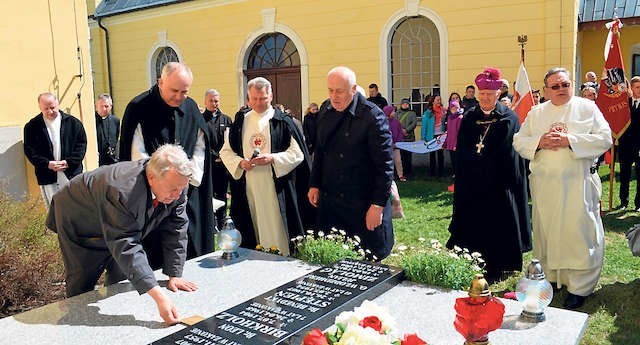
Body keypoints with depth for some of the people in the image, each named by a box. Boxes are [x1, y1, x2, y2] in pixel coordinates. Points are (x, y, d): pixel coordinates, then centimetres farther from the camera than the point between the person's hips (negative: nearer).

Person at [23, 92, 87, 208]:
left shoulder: (73, 122, 3)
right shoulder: (32, 126, 3)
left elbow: (81, 143, 1)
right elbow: (29, 150, 0)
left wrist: (69, 162, -10)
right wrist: (47, 164, -13)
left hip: (71, 174, 0)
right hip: (48, 176, 0)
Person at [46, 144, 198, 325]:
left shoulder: (175, 183, -24)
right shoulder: (122, 192, -46)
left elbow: (175, 229, -14)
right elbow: (127, 248, -47)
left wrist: (175, 275, -15)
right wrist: (159, 297, -53)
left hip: (121, 229, 6)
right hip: (79, 224, -6)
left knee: (122, 278, 11)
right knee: (81, 288, 2)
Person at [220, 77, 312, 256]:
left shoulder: (283, 122, 0)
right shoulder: (240, 122, 11)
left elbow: (298, 153, -4)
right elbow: (226, 151, 12)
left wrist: (273, 158, -17)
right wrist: (240, 162, -8)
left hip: (276, 189, -3)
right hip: (248, 189, 3)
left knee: (277, 233, -2)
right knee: (253, 234, 9)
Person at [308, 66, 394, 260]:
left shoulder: (372, 116, -14)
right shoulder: (325, 110, 5)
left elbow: (385, 165, -13)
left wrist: (378, 205, -14)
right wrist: (315, 185, 12)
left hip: (362, 204, -5)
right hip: (328, 200, 6)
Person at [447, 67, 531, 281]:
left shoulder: (509, 119, -2)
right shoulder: (469, 117, 7)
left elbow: (508, 155, -6)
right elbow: (461, 152, 5)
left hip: (498, 186, -3)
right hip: (472, 185, 3)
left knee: (496, 228, 3)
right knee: (472, 224, 6)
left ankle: (495, 269, 14)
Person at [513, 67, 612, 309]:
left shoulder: (588, 108, 4)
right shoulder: (536, 113, 12)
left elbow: (604, 139, -5)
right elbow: (518, 141, 8)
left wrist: (570, 140, -16)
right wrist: (539, 142, -11)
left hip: (578, 184, -3)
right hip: (545, 185, 3)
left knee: (578, 232, -3)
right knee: (546, 231, 8)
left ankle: (579, 287, 6)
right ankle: (550, 277, 22)